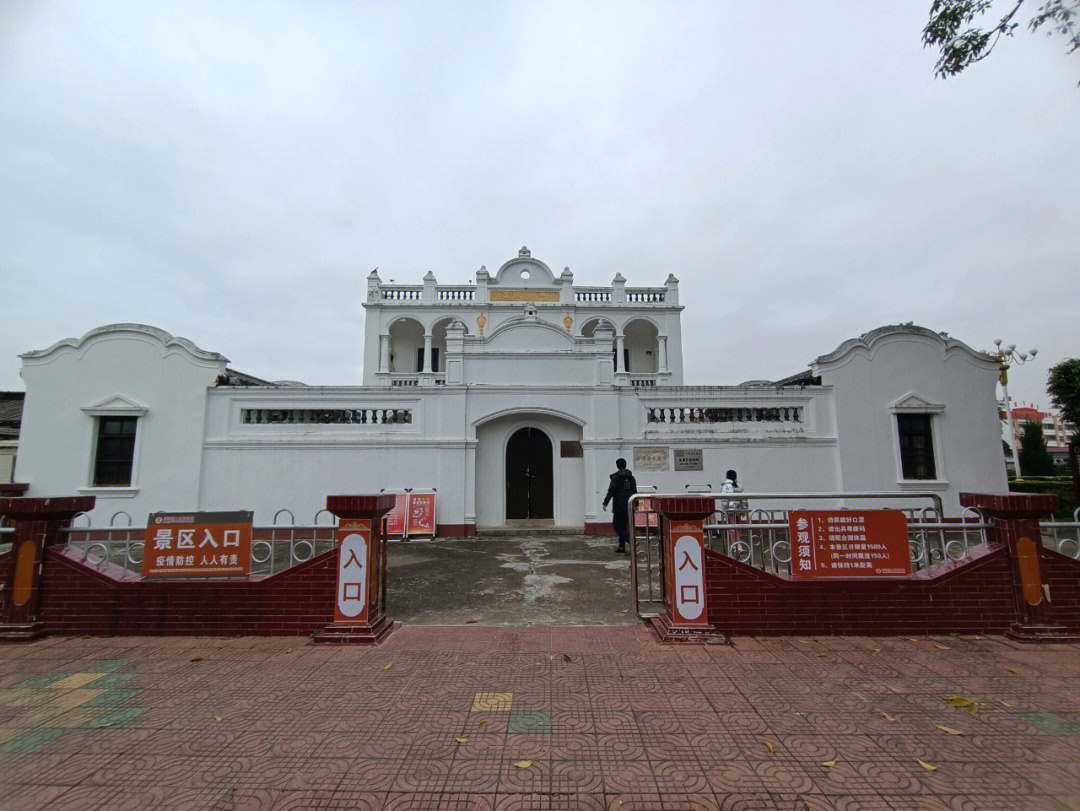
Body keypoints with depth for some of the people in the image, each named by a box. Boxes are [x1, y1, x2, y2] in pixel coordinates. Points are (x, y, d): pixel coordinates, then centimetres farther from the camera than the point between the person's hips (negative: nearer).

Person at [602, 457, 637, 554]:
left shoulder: (615, 477, -7)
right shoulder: (631, 477, 11)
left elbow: (611, 491, -13)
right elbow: (635, 491, 14)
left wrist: (605, 503, -9)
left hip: (619, 506, -6)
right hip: (629, 506, 6)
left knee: (617, 525, -1)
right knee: (623, 526, 14)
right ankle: (622, 547, 14)